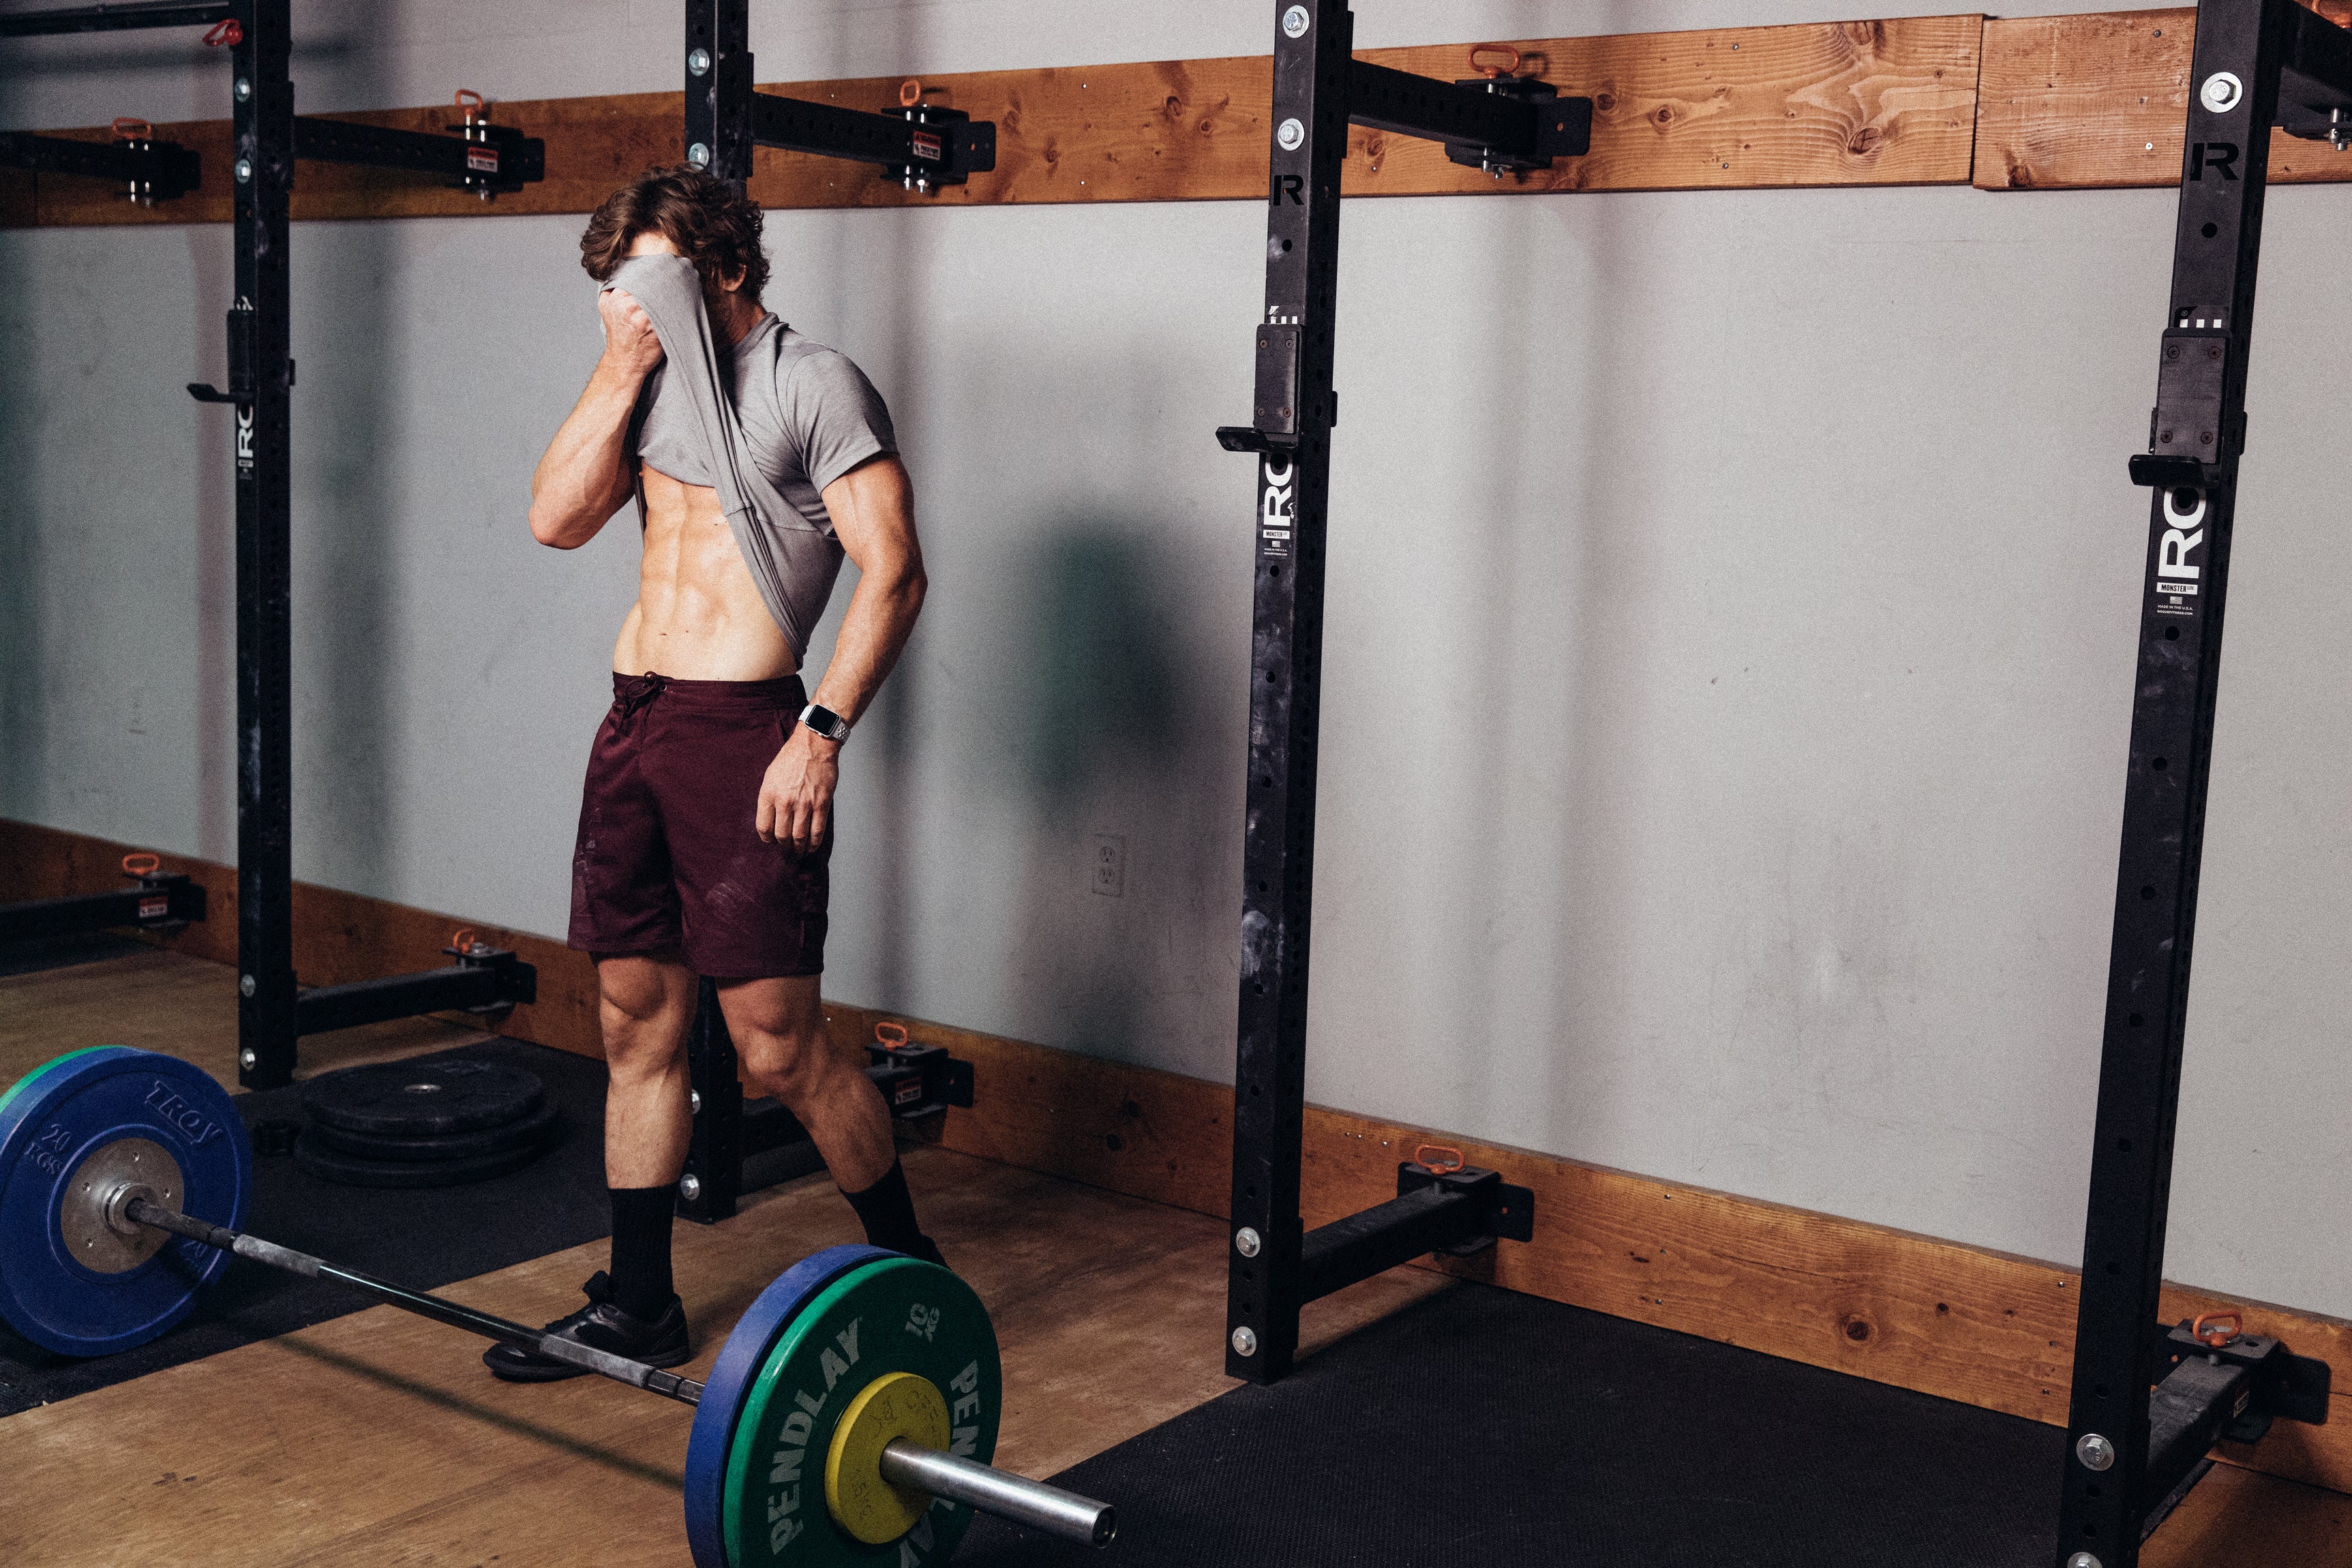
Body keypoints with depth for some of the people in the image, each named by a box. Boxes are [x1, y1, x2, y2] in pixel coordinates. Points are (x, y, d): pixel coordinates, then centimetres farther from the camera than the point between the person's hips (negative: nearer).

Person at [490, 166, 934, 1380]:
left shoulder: (814, 386, -6)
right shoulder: (651, 387, 16)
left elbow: (894, 572, -13)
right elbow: (556, 518, 6)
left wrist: (822, 732, -19)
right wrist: (622, 366, 0)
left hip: (739, 730, -7)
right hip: (632, 725, 8)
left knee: (779, 1047, -6)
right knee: (636, 1022, 12)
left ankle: (910, 1272, 14)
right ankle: (637, 1303, 23)